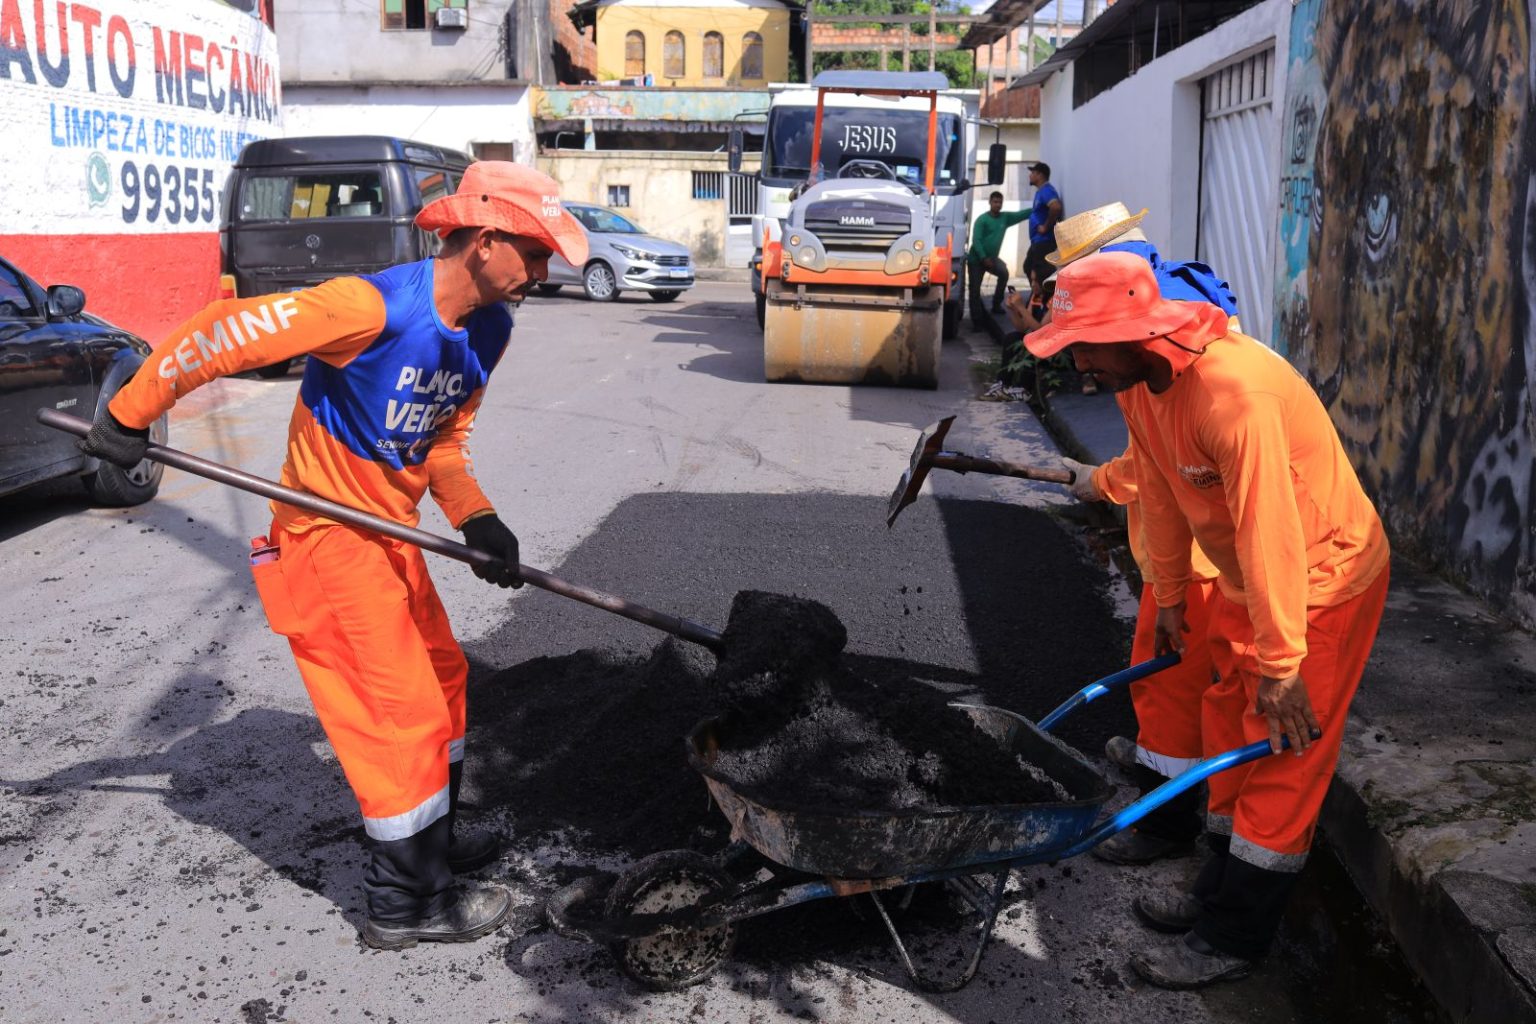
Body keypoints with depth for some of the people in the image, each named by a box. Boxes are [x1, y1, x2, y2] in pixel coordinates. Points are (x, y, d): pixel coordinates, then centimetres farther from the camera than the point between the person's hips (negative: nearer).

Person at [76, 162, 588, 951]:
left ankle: (429, 842, 38)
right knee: (401, 709, -4)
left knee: (442, 678, 18)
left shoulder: (488, 329, 0)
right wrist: (129, 416, -13)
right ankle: (405, 903, 13)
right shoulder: (373, 306, -27)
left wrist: (476, 518, -6)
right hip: (327, 537, -9)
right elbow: (224, 333, -22)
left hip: (390, 532, 9)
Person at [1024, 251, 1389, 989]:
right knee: (1229, 726, 17)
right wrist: (1170, 599, 13)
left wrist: (1283, 666, -28)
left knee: (1282, 757, 0)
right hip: (1245, 581, 9)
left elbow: (1269, 532, -33)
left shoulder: (1236, 390, -35)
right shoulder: (1136, 382, -6)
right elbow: (1160, 498, 5)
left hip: (1322, 578, -9)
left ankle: (1233, 940, 11)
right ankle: (1223, 891, 33)